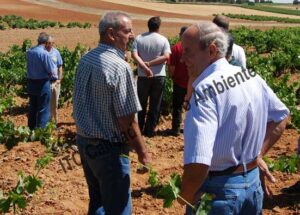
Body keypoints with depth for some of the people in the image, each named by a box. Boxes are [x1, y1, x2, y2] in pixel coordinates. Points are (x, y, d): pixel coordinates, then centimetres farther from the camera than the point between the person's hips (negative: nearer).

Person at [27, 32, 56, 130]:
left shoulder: (29, 52, 1)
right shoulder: (45, 53, -19)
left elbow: (31, 66, 8)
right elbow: (52, 71, -15)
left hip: (31, 83, 6)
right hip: (42, 84, -6)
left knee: (33, 108, 17)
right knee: (43, 110, 3)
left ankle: (32, 129, 26)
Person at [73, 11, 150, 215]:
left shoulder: (85, 59, 4)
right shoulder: (119, 67, -21)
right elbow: (127, 120, -20)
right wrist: (142, 151, -8)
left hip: (84, 141, 8)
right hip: (109, 148, -8)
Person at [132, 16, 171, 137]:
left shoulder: (139, 38, -1)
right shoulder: (163, 40, -3)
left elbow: (134, 55, -13)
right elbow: (166, 57, -14)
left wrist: (144, 67, -19)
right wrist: (149, 63, -14)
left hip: (143, 76, 1)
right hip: (158, 76, -1)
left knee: (141, 103, 14)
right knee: (155, 105, 8)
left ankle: (138, 128, 21)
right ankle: (149, 130, 11)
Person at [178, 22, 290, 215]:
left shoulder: (205, 90, -25)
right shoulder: (251, 76, -1)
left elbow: (198, 163, -34)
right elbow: (281, 117, 13)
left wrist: (186, 198, -17)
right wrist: (258, 155, 13)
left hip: (219, 191, -7)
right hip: (253, 185, 7)